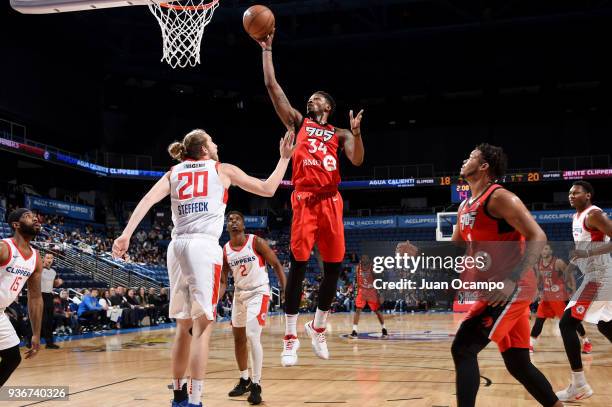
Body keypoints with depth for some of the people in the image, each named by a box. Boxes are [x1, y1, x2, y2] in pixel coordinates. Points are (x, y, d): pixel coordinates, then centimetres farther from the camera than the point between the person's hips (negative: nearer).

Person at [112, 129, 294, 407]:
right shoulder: (223, 169, 11)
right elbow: (268, 189, 13)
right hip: (204, 246, -5)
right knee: (202, 326, -7)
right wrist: (284, 157, 24)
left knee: (184, 326, 14)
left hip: (176, 246, 5)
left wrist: (126, 234, -5)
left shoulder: (174, 172, 19)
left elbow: (148, 200, 2)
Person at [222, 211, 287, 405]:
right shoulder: (225, 250, -1)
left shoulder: (256, 242, -13)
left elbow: (276, 264, -8)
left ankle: (256, 385, -11)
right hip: (239, 294, 6)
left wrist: (286, 290, -17)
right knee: (238, 339, 14)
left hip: (258, 293, -6)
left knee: (253, 336, -20)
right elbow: (222, 280, 6)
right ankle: (244, 380, 32)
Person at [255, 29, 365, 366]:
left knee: (334, 265, 4)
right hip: (305, 199, -2)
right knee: (298, 263, -9)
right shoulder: (297, 122, 14)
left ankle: (318, 327, 22)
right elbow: (272, 86, 8)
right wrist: (266, 50, 7)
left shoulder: (339, 134, 17)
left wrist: (356, 132, -14)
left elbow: (357, 161, 0)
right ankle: (290, 337, -3)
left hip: (331, 201, 3)